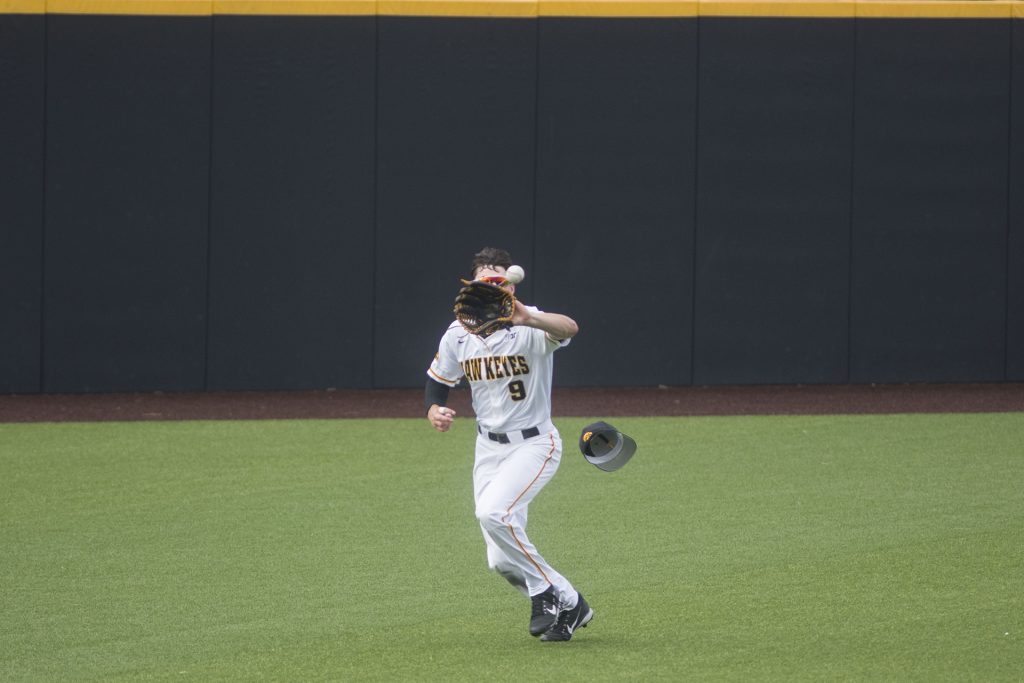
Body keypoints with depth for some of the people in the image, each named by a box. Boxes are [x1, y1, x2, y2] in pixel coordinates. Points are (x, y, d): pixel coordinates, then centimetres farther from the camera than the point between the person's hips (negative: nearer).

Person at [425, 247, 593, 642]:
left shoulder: (530, 327, -18)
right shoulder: (458, 335, -1)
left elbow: (569, 329, -41)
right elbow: (437, 382, 12)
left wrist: (529, 319, -62)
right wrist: (434, 411, -11)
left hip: (534, 444, -6)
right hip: (489, 447, 6)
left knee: (493, 512, -30)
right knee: (502, 562, 2)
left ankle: (545, 592, -9)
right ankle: (567, 606, 24)